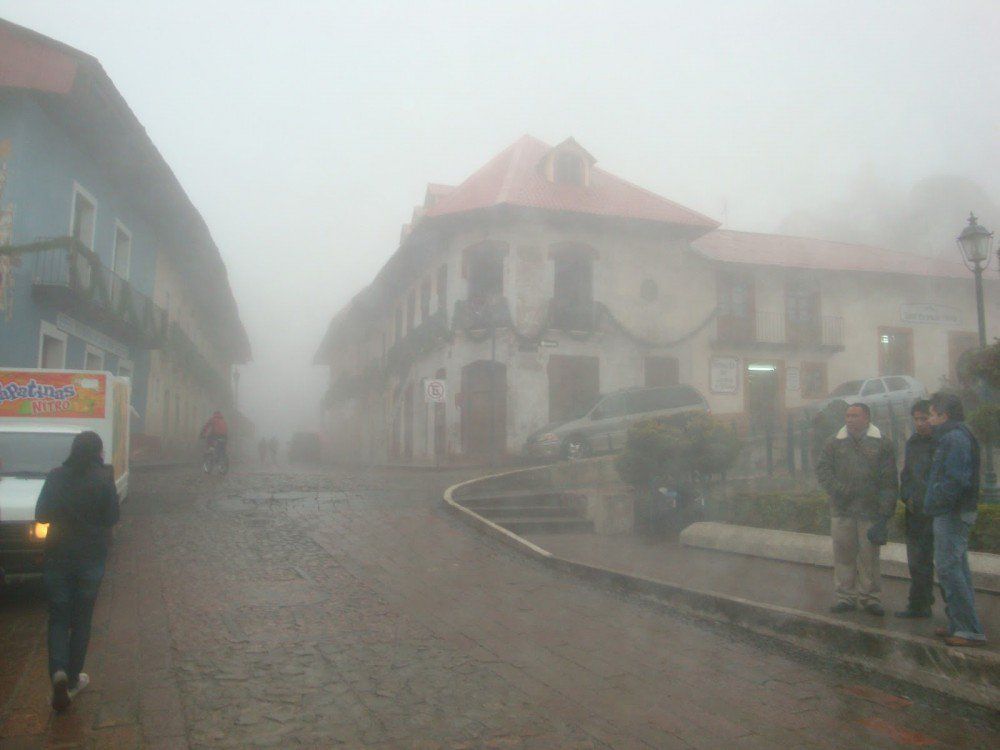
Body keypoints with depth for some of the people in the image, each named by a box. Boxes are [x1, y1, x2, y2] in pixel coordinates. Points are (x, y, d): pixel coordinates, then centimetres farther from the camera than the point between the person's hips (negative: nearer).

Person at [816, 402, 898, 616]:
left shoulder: (882, 444, 2)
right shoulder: (834, 444, 9)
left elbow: (889, 481, -1)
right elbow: (823, 470, 5)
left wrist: (884, 512, -8)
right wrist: (839, 491, -11)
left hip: (871, 511, -2)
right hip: (842, 510, 2)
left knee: (869, 555, 4)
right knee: (843, 554, 5)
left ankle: (870, 597, 16)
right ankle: (846, 596, 14)